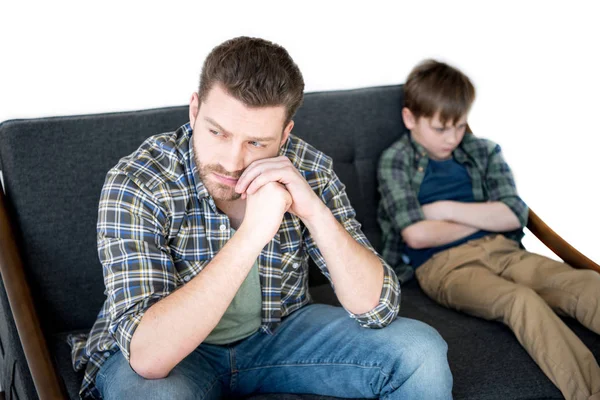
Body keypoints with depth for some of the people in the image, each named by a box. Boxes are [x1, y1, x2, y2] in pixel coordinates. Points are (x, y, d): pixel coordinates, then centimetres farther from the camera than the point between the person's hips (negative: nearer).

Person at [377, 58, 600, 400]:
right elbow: (416, 234, -8)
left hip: (501, 250, 5)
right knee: (523, 299, -35)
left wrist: (447, 209, -2)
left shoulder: (484, 152, 18)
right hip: (441, 265, -4)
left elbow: (515, 214, 6)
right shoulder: (395, 162, 6)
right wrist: (486, 218, 4)